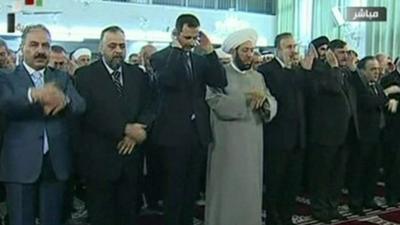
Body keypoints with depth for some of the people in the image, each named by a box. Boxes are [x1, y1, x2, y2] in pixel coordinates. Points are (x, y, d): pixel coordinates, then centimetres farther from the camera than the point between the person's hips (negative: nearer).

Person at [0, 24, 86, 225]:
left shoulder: (62, 78, 10)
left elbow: (80, 105, -7)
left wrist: (64, 100, -31)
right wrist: (33, 95, -38)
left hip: (56, 162, 2)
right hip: (21, 164, -2)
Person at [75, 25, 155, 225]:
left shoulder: (137, 74, 11)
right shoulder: (85, 75, -4)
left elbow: (148, 108, 8)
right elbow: (88, 114, -13)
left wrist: (135, 131, -11)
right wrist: (124, 129, -16)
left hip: (130, 156, 4)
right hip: (100, 159, -3)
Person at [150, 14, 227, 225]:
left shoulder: (200, 60, 10)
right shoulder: (160, 57, -5)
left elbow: (220, 82, -3)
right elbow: (168, 81, -24)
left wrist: (209, 50, -8)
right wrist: (176, 48, -17)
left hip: (198, 131, 5)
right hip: (174, 132, -5)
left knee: (192, 186, 15)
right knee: (174, 186, 5)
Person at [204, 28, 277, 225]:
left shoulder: (258, 77, 15)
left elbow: (272, 105, 5)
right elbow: (217, 103, -18)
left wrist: (263, 101, -17)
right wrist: (247, 98, -18)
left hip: (253, 143, 5)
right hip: (227, 144, -5)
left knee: (250, 187, 10)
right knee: (227, 189, -1)